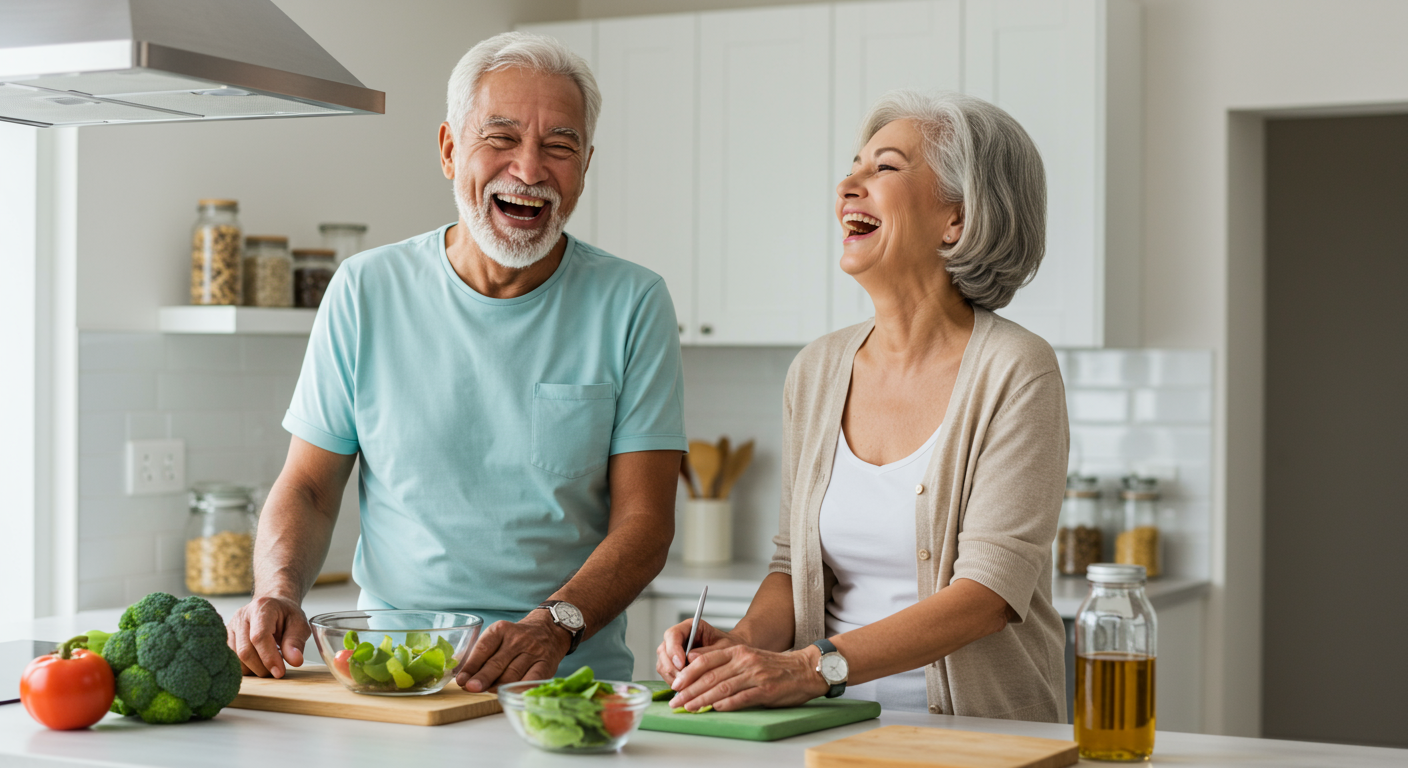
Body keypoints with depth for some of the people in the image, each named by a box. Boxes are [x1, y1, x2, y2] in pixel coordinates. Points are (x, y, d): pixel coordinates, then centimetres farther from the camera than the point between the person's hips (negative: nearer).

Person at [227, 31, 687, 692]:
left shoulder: (631, 304, 0)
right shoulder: (366, 291, 4)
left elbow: (644, 520, -4)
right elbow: (308, 487, 8)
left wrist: (552, 626, -21)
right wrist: (278, 591, -12)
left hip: (571, 685, -4)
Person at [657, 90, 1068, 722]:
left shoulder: (1014, 372, -9)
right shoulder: (817, 370, 7)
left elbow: (990, 590, -16)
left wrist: (813, 667, -24)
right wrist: (742, 644, -7)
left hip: (983, 731, -4)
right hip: (838, 728, 4)